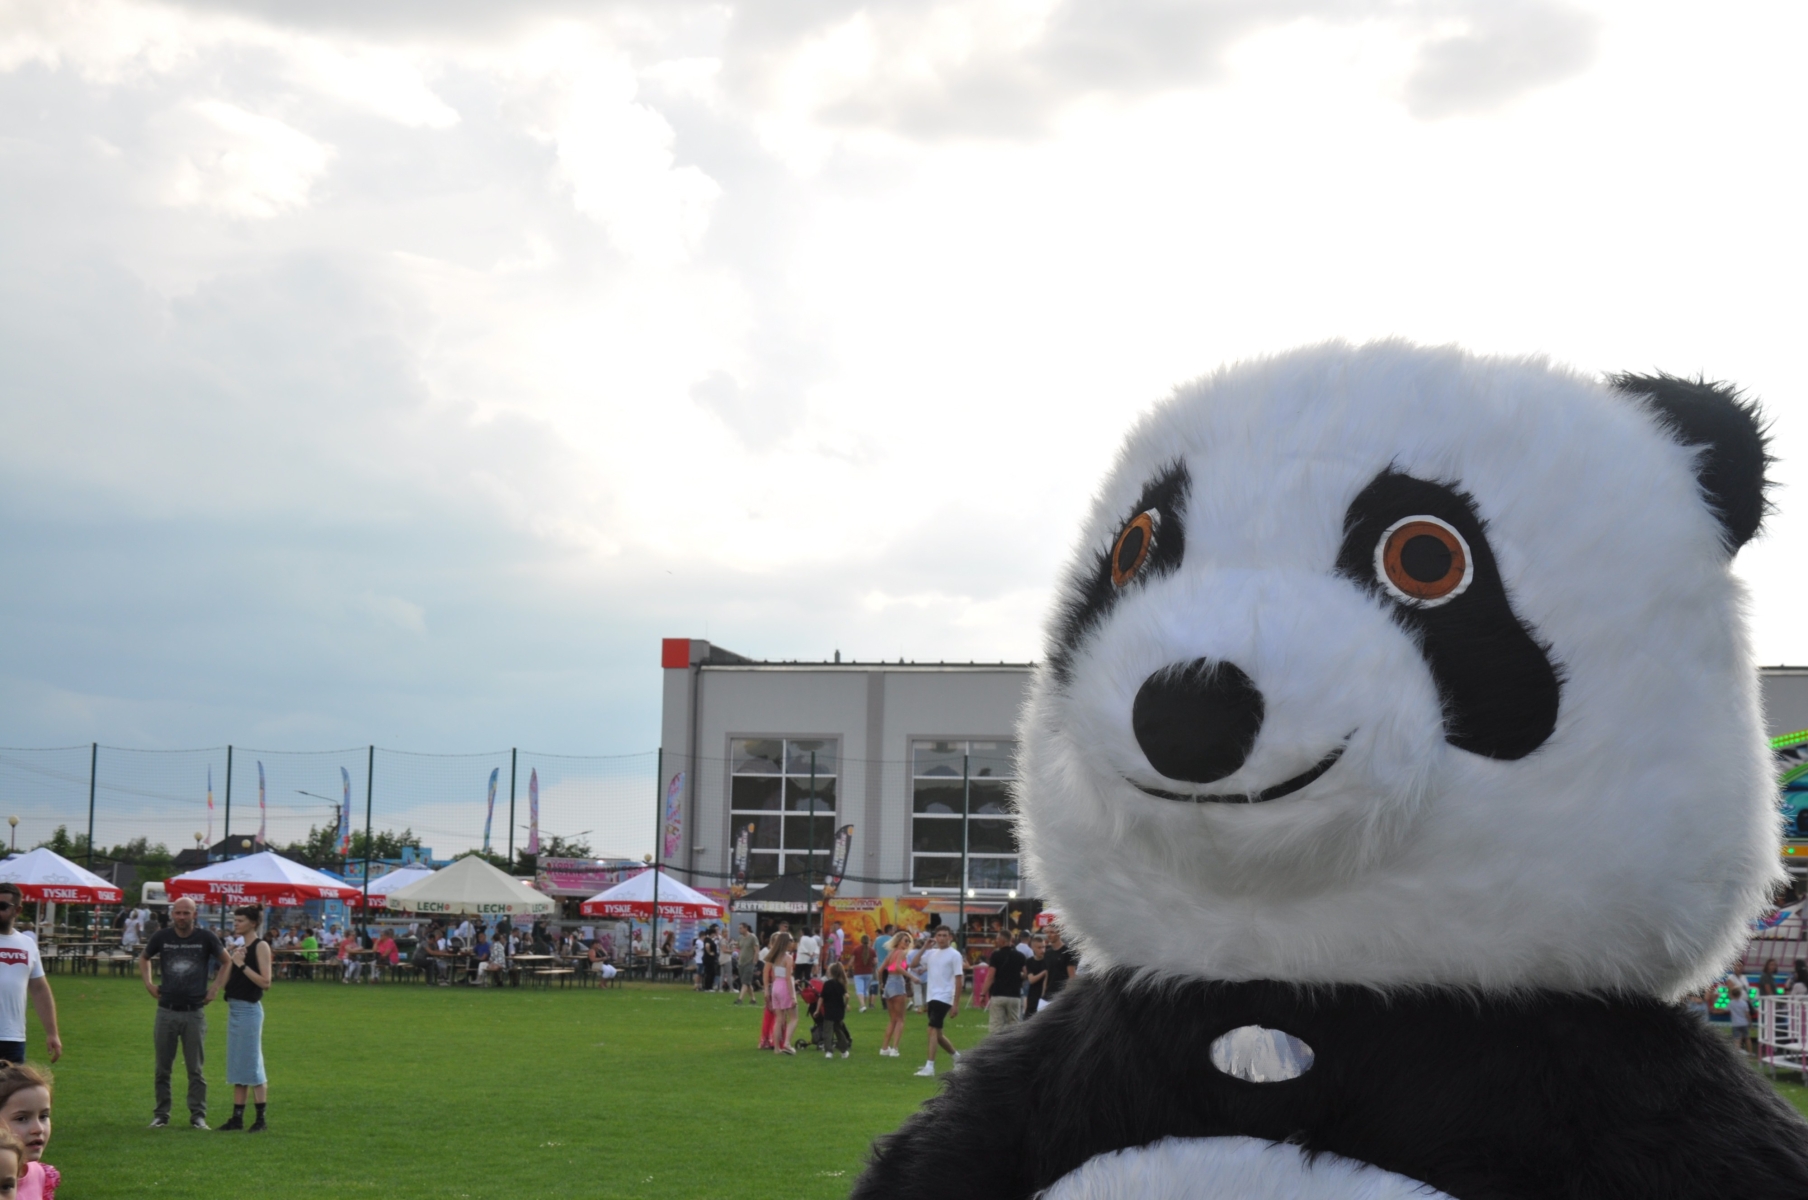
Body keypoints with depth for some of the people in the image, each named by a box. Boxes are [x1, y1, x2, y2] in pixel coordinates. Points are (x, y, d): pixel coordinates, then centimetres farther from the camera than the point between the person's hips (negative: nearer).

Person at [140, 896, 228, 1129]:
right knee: (162, 1068, 7)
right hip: (166, 1011, 2)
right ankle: (161, 1115, 15)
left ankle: (198, 1115, 7)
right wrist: (148, 983, 10)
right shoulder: (161, 937, 2)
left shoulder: (205, 937, -3)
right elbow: (143, 959, 21)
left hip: (194, 1013, -2)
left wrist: (215, 987, 2)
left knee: (195, 1069, 2)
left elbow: (227, 962, 10)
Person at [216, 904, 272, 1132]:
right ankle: (237, 1117, 14)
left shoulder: (261, 946, -8)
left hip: (249, 1009, -8)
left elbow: (265, 982, -17)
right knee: (237, 1066, 10)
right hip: (233, 1008, 8)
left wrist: (242, 965, -18)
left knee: (252, 1064, -5)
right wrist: (231, 961, -7)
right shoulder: (238, 948, 13)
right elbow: (223, 983, 6)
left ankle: (261, 1119, 1)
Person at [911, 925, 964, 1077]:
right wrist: (924, 948, -4)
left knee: (933, 1030, -17)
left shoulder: (954, 955, -6)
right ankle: (956, 1056, 35)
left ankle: (930, 1066, -18)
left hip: (944, 998, -7)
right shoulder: (931, 953, 11)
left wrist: (956, 1004, -13)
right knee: (937, 1033, 14)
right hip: (931, 997, 7)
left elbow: (958, 980, -8)